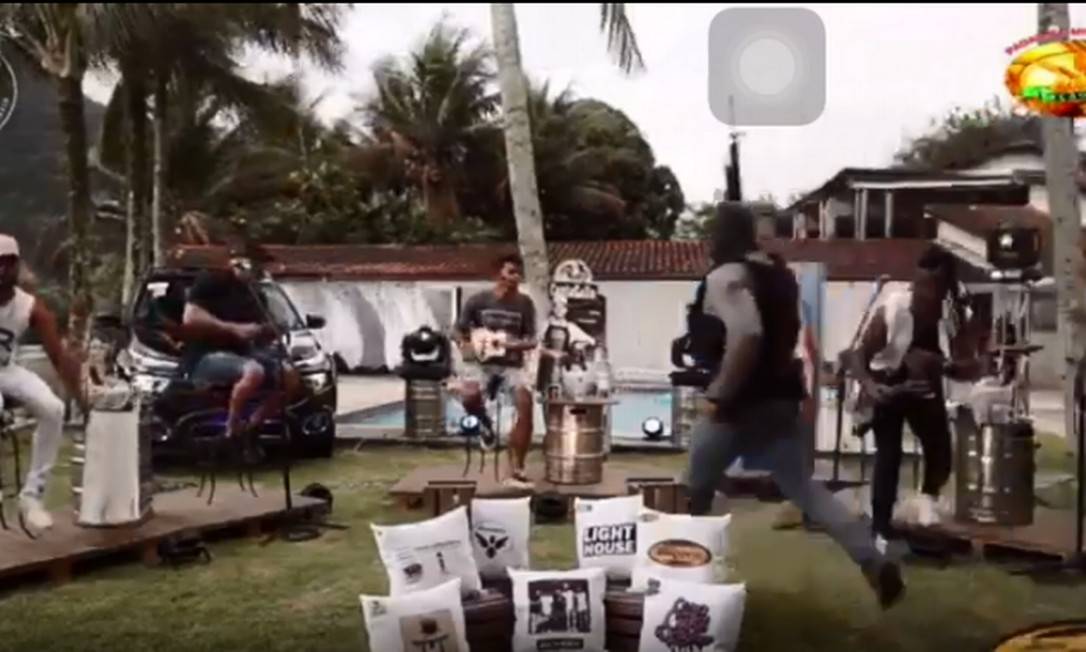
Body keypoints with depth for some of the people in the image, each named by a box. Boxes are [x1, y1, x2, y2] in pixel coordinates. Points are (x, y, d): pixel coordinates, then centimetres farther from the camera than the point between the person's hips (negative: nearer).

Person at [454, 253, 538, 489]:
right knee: (469, 395, -34)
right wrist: (467, 347, -13)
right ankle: (484, 424, 6)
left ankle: (516, 471, -14)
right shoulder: (478, 300, -2)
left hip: (512, 363, 2)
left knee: (525, 403, -25)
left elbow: (531, 340, 3)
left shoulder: (525, 304, 2)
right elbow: (459, 331, 7)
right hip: (481, 361, -1)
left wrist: (516, 344, -19)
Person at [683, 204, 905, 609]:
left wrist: (722, 394, -23)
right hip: (781, 397, 8)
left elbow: (746, 337, -29)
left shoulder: (726, 277, -14)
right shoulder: (779, 274, 14)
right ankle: (875, 563, -2)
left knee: (695, 491, 11)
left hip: (742, 403, -8)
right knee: (803, 487, 10)